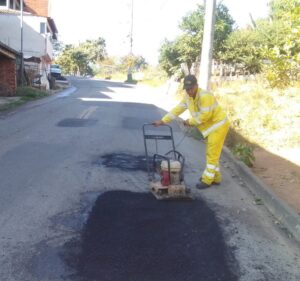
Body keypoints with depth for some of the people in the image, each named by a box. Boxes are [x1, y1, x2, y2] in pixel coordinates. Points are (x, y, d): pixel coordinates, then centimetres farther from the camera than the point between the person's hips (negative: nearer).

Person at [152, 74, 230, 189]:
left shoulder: (205, 96, -27)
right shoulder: (187, 96, 0)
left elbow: (205, 116, -28)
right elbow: (177, 109, 3)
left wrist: (190, 121, -16)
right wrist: (162, 121, -1)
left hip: (218, 125, -9)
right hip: (211, 127, 9)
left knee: (212, 154, -3)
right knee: (210, 153, 16)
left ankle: (207, 180, 5)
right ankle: (215, 177, 28)